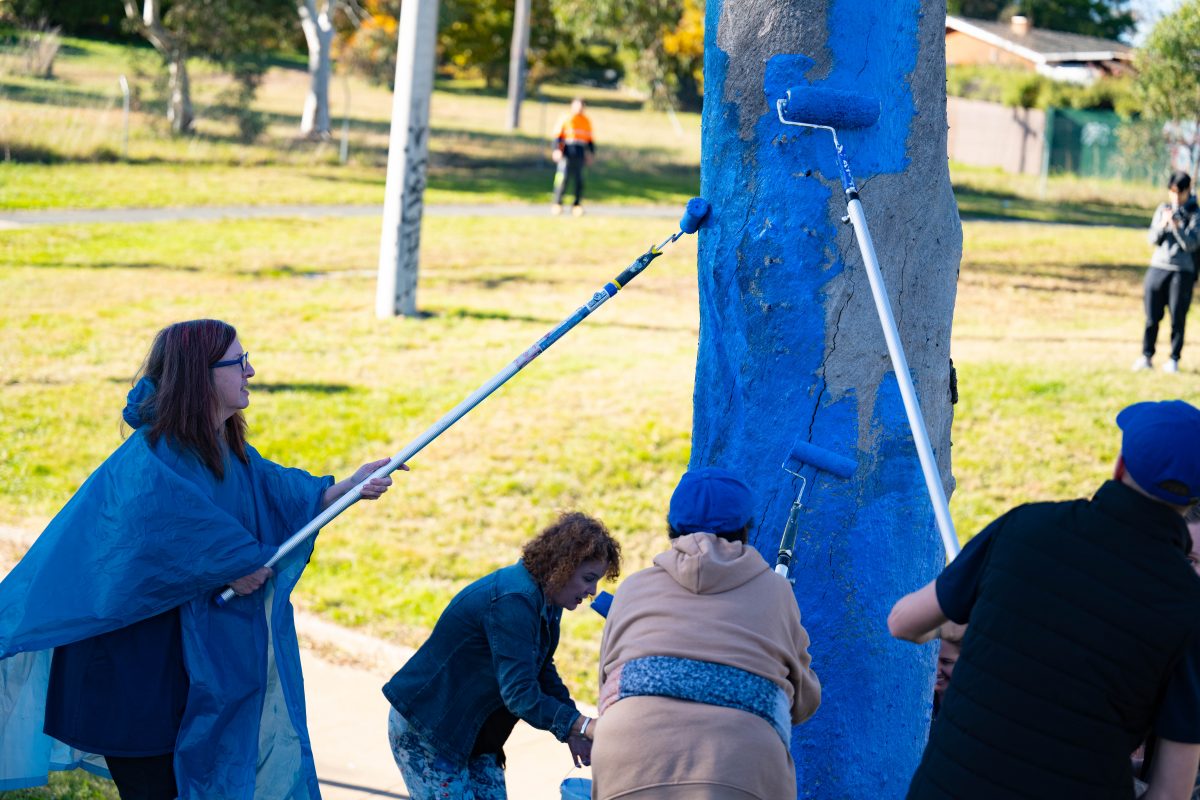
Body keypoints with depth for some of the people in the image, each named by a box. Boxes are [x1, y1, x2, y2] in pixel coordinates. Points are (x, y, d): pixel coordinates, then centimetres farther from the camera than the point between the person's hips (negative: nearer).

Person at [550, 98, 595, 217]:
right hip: (567, 152, -3)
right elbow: (557, 136, -1)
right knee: (563, 177, -9)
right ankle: (557, 204, 0)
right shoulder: (565, 119, 4)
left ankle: (577, 205, 8)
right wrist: (556, 150, -13)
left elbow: (590, 140, 20)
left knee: (578, 179, 0)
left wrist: (591, 153, 12)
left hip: (580, 153, 3)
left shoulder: (586, 121, 15)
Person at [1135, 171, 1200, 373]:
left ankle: (1174, 359, 4)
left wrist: (1177, 227, -24)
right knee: (1152, 317, 2)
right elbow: (1153, 239, 4)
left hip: (1182, 272, -3)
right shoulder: (1162, 210, 9)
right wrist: (1162, 224, -14)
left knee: (1178, 318, -3)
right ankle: (1147, 356, 11)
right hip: (1157, 267, 3)